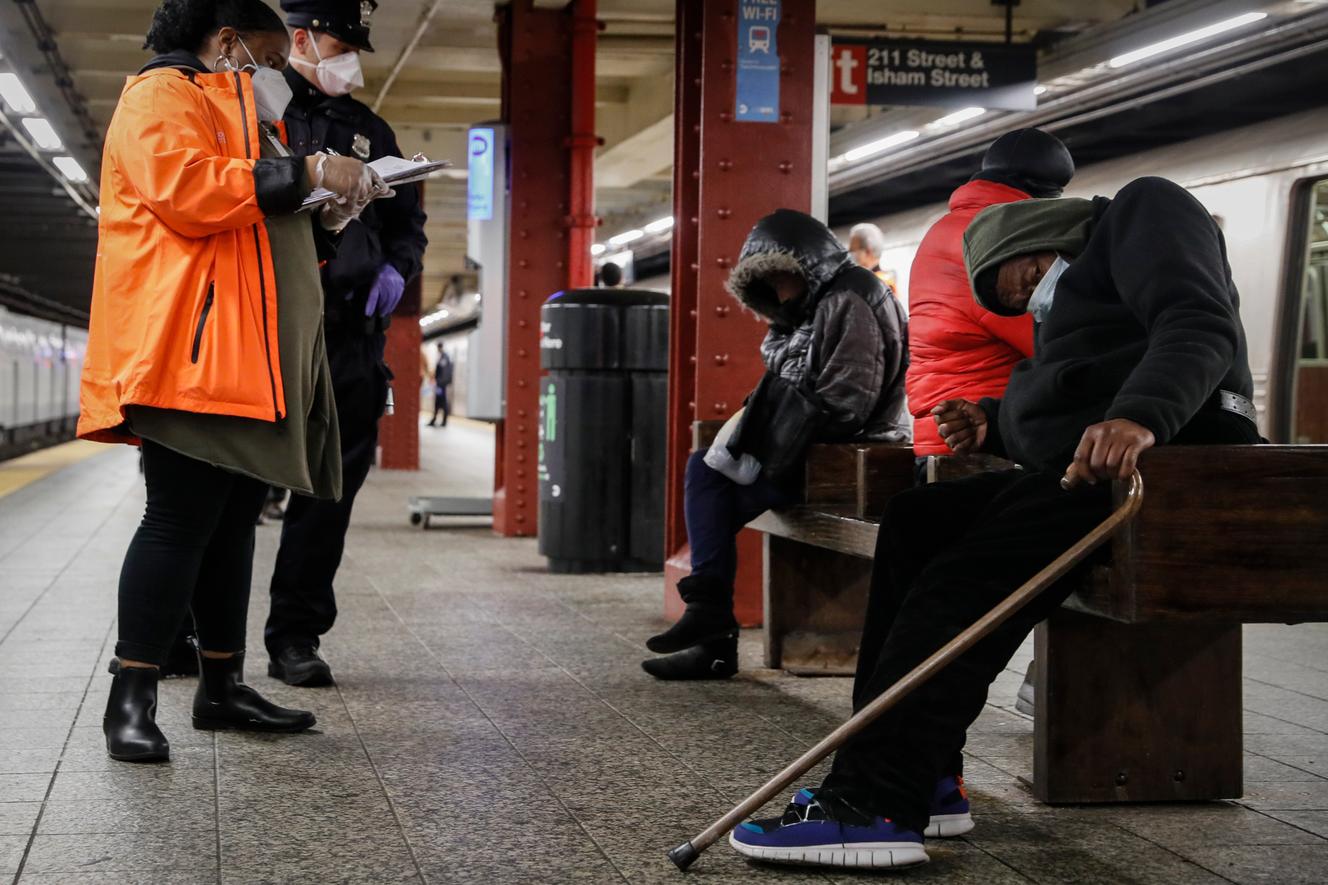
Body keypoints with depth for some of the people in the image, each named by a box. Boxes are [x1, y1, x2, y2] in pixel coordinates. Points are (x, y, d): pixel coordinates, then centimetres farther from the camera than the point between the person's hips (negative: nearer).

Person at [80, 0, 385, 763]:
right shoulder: (164, 94, -1)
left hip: (249, 358, 10)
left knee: (234, 520, 9)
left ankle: (223, 686, 14)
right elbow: (187, 191, -19)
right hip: (191, 354, -10)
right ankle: (132, 700, -11)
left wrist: (326, 217, 19)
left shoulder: (237, 116, 30)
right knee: (181, 518, -13)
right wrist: (306, 173, -14)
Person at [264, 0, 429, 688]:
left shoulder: (369, 130, 20)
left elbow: (407, 219, 26)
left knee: (329, 489, 5)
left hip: (349, 338, 5)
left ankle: (296, 637, 12)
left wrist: (397, 268, 7)